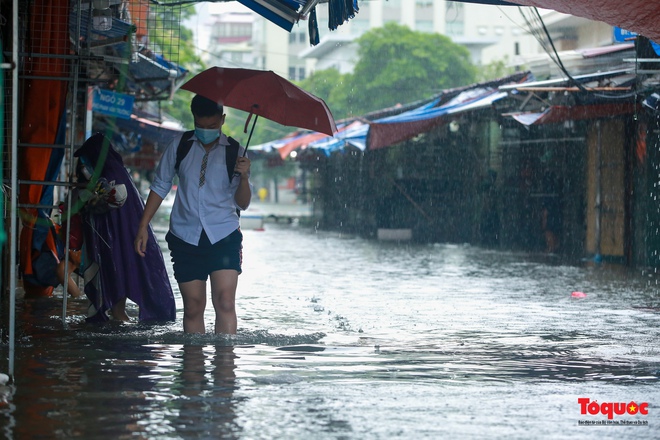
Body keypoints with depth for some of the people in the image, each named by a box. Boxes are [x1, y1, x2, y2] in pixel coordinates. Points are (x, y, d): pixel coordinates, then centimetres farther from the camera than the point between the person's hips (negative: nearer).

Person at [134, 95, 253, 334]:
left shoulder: (234, 152, 2)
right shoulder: (180, 145, 6)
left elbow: (242, 203, 1)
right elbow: (160, 186, 14)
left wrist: (244, 177, -19)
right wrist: (143, 227, 9)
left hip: (224, 236, -2)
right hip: (186, 236, 2)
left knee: (225, 303, -16)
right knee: (193, 308, 2)